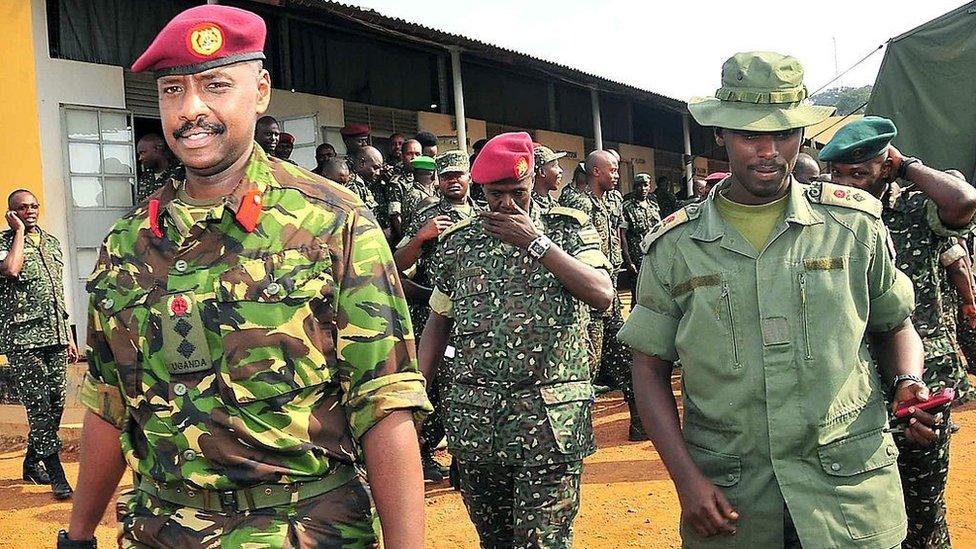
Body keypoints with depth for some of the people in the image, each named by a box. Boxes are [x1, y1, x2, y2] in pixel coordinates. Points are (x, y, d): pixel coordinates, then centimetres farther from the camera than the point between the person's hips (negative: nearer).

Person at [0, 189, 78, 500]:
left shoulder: (51, 243, 17)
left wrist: (68, 336, 20)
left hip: (55, 337, 6)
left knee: (54, 405, 9)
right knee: (39, 407, -8)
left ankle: (32, 462, 26)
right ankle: (56, 475, -7)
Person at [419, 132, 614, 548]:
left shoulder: (568, 229, 3)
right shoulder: (457, 242, 10)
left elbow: (603, 295, -12)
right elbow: (438, 322, 14)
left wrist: (535, 242, -13)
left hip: (550, 417, -3)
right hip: (473, 416, 3)